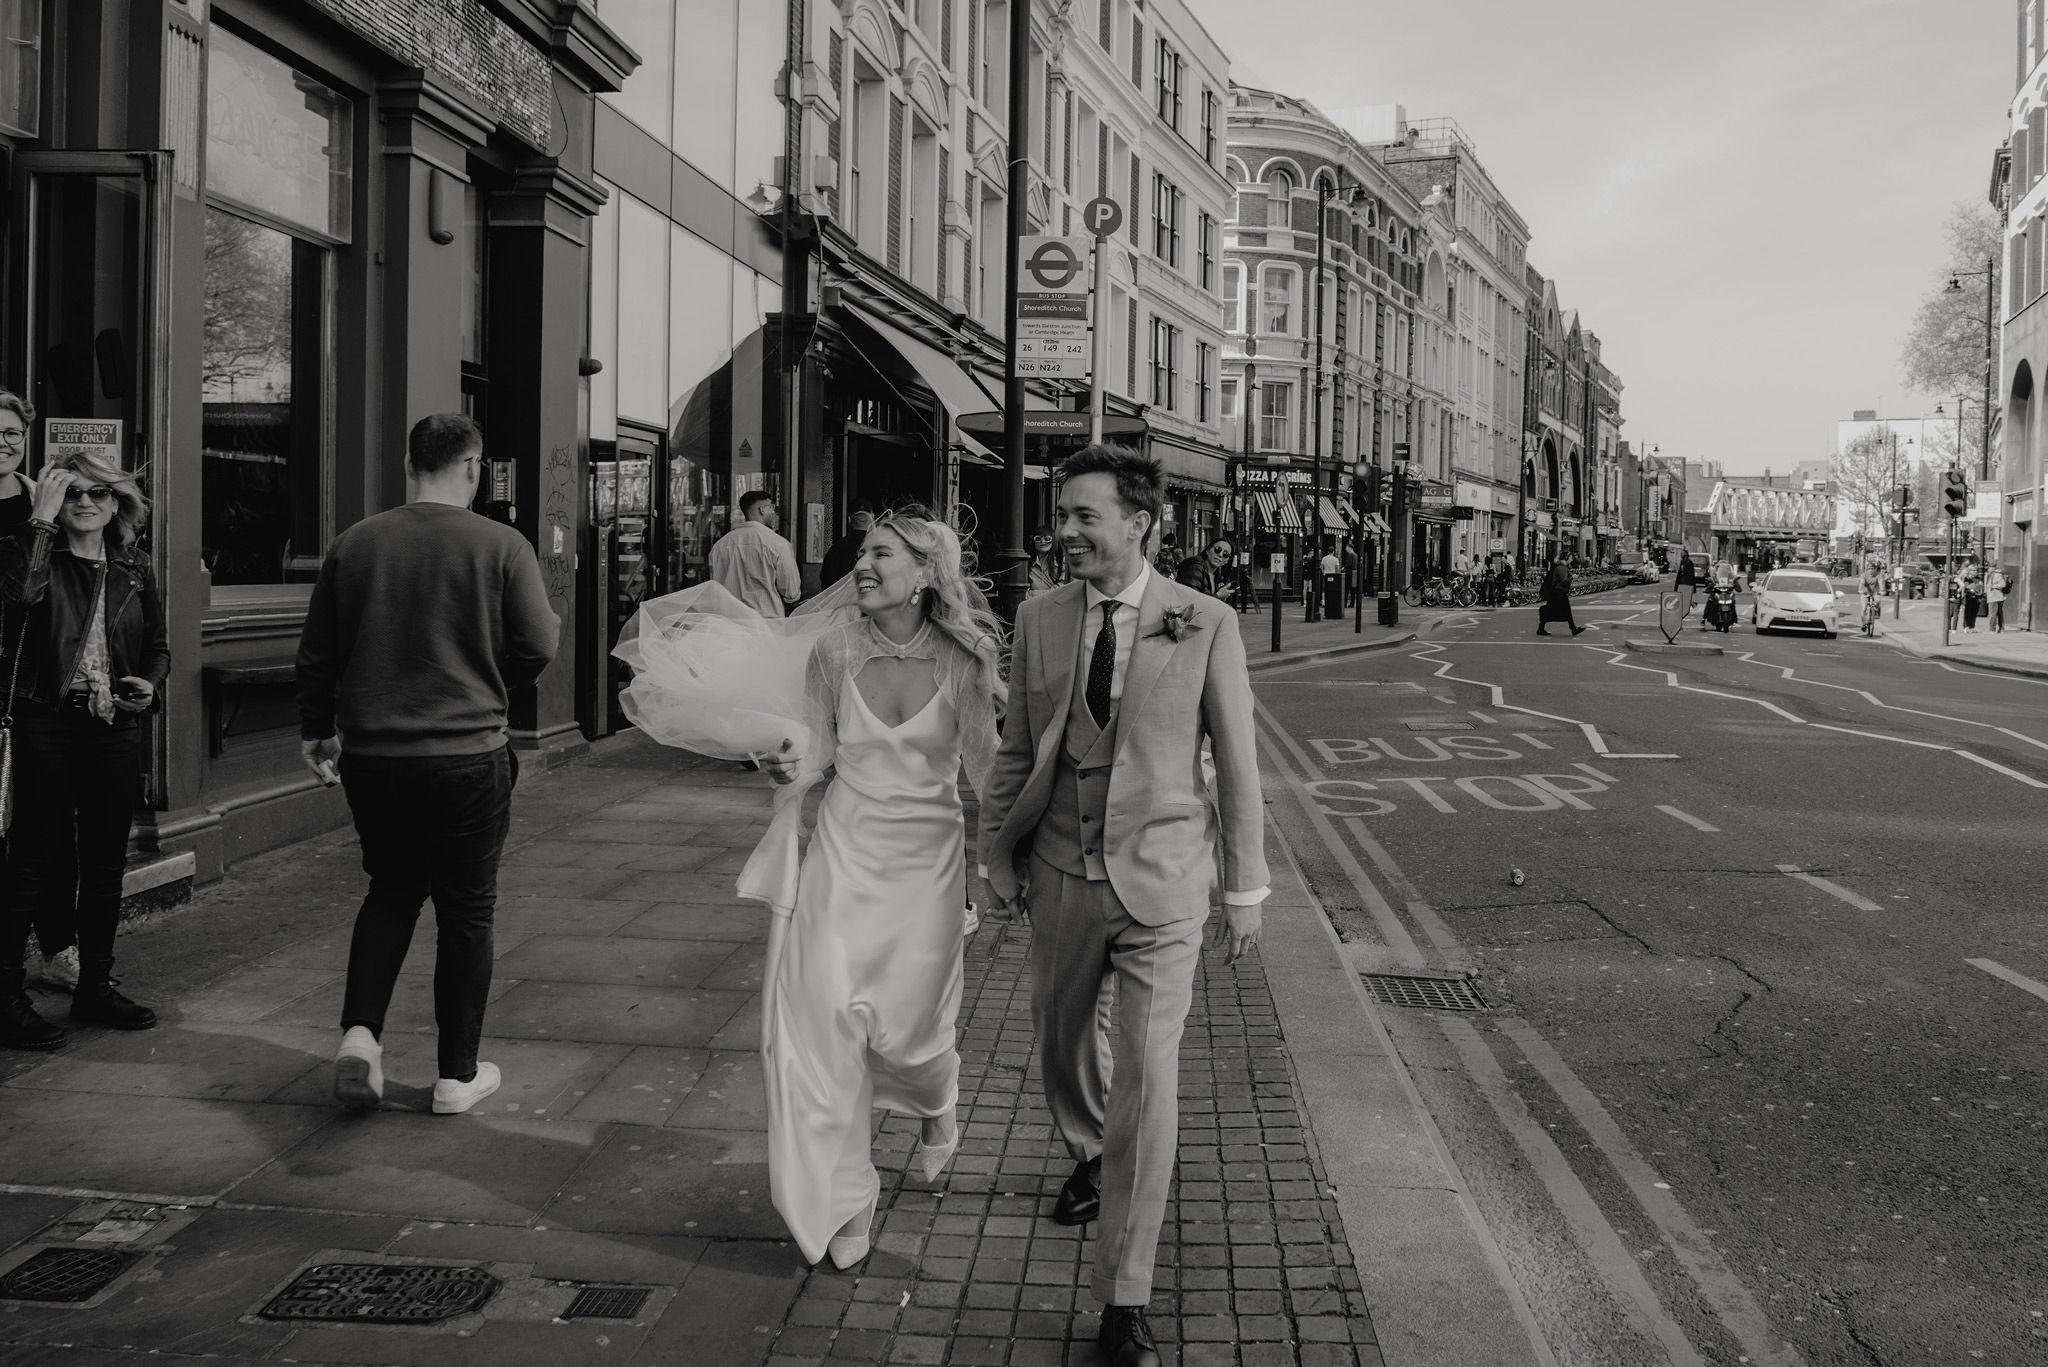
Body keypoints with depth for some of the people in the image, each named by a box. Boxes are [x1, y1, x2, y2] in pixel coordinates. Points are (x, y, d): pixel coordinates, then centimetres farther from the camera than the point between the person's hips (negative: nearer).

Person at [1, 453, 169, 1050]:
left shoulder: (134, 569, 11)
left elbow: (158, 646, 19)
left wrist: (150, 684, -1)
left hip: (116, 728, 4)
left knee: (105, 862, 11)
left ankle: (96, 984, 24)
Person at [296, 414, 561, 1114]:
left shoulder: (355, 543, 2)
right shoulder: (501, 546, -8)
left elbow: (317, 651, 8)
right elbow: (537, 646, -10)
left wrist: (316, 730, 21)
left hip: (372, 755, 4)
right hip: (467, 756, -3)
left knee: (390, 892, 23)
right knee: (466, 911, 9)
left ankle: (360, 1031, 6)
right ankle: (458, 1075, 16)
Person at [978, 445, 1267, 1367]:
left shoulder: (1205, 626, -9)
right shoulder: (1040, 620, 0)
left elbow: (1237, 763, -3)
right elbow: (1016, 751, 8)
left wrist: (1246, 890, 0)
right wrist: (996, 858, 7)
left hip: (1161, 884, -3)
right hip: (1062, 878, 4)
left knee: (1146, 1082, -7)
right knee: (1060, 1039, 20)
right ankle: (1091, 1155, 54)